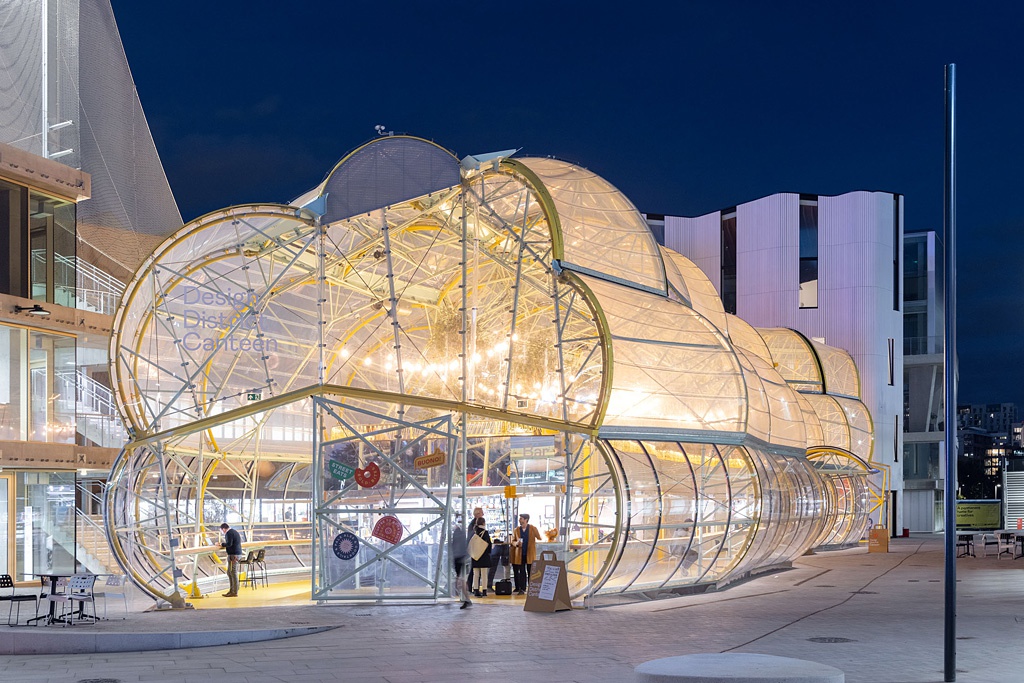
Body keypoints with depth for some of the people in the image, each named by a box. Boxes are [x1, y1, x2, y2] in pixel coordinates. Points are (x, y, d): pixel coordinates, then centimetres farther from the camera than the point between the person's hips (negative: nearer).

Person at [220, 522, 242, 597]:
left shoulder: (229, 533, -11)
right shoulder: (235, 532, 18)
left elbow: (229, 544, -21)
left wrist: (222, 544, -4)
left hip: (233, 555, -10)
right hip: (238, 554, 10)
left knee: (233, 573, -6)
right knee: (229, 573, 17)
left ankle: (235, 592, -4)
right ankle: (231, 590, 20)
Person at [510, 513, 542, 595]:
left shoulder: (533, 528, -1)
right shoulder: (516, 530, 7)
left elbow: (539, 539, 2)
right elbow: (513, 541, 8)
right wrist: (516, 543, -11)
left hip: (530, 554, -2)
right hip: (520, 554, 2)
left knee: (530, 572, 3)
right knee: (521, 572, 3)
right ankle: (522, 589, 8)